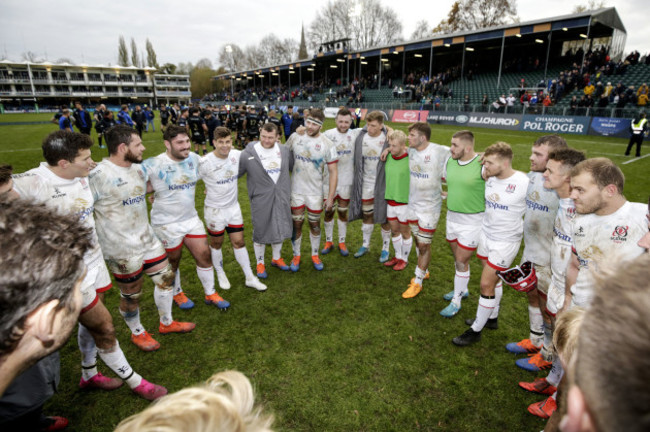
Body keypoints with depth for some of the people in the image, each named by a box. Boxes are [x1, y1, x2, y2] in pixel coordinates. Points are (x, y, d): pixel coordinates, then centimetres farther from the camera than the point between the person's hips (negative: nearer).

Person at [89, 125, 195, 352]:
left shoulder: (138, 167, 4)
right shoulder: (99, 175, -21)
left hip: (147, 238, 8)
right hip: (121, 248, -7)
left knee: (165, 277, 15)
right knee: (131, 294, 10)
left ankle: (166, 323, 38)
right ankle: (137, 333, 38)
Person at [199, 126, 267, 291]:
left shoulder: (236, 155, -8)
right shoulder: (205, 163, -20)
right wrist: (191, 210, -9)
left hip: (233, 207, 3)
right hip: (214, 209, -3)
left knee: (239, 242, 10)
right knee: (216, 243, 14)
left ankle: (250, 278, 22)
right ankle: (220, 274, 38)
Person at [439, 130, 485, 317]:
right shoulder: (449, 160, 0)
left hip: (473, 221, -6)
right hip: (452, 217, 6)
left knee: (461, 262, 1)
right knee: (458, 258, 20)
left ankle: (456, 301, 18)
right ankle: (462, 289, 43)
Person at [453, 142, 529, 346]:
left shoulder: (524, 183, -22)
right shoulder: (489, 176, -6)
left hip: (506, 241, -6)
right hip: (486, 234, 6)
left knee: (486, 284, -2)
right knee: (493, 279, 21)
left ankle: (476, 330, 15)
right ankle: (492, 318, 40)